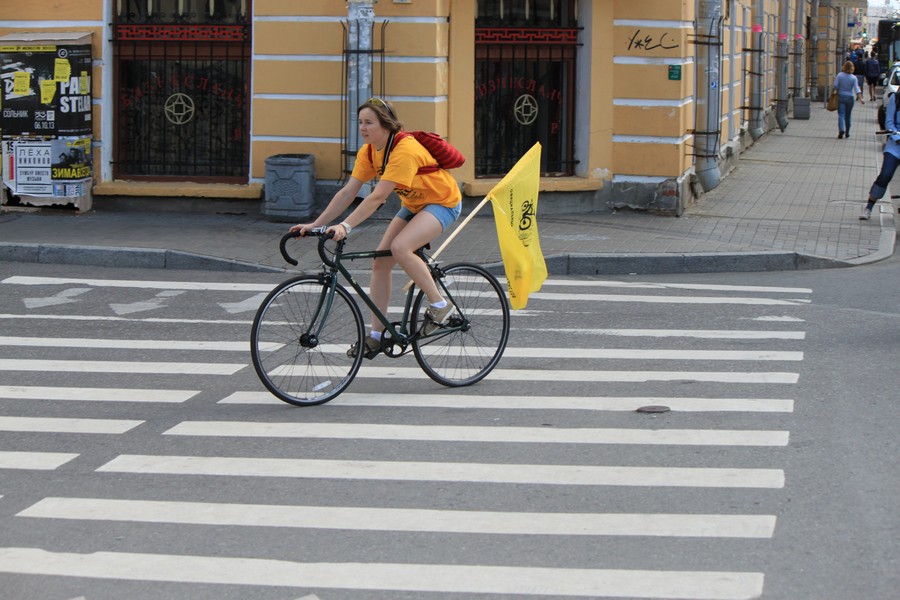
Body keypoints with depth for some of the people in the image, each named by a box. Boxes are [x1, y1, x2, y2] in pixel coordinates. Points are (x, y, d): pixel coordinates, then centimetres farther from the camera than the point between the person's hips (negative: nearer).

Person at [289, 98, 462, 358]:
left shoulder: (404, 150, -30)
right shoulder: (369, 152, -5)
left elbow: (377, 197, -36)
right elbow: (347, 192, -6)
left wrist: (346, 226, -42)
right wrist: (315, 225, -13)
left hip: (442, 202, -8)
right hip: (413, 205, 8)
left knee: (400, 248, -30)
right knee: (380, 261, -3)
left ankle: (440, 305, -13)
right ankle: (377, 335, 4)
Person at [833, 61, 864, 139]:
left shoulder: (839, 75, -6)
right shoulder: (853, 78, -6)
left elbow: (835, 86, -7)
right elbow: (857, 89, -11)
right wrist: (860, 99, -13)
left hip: (841, 97, -1)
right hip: (850, 97, 1)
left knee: (841, 115, -6)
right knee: (847, 116, 14)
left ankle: (841, 130, -28)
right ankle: (847, 132, 24)